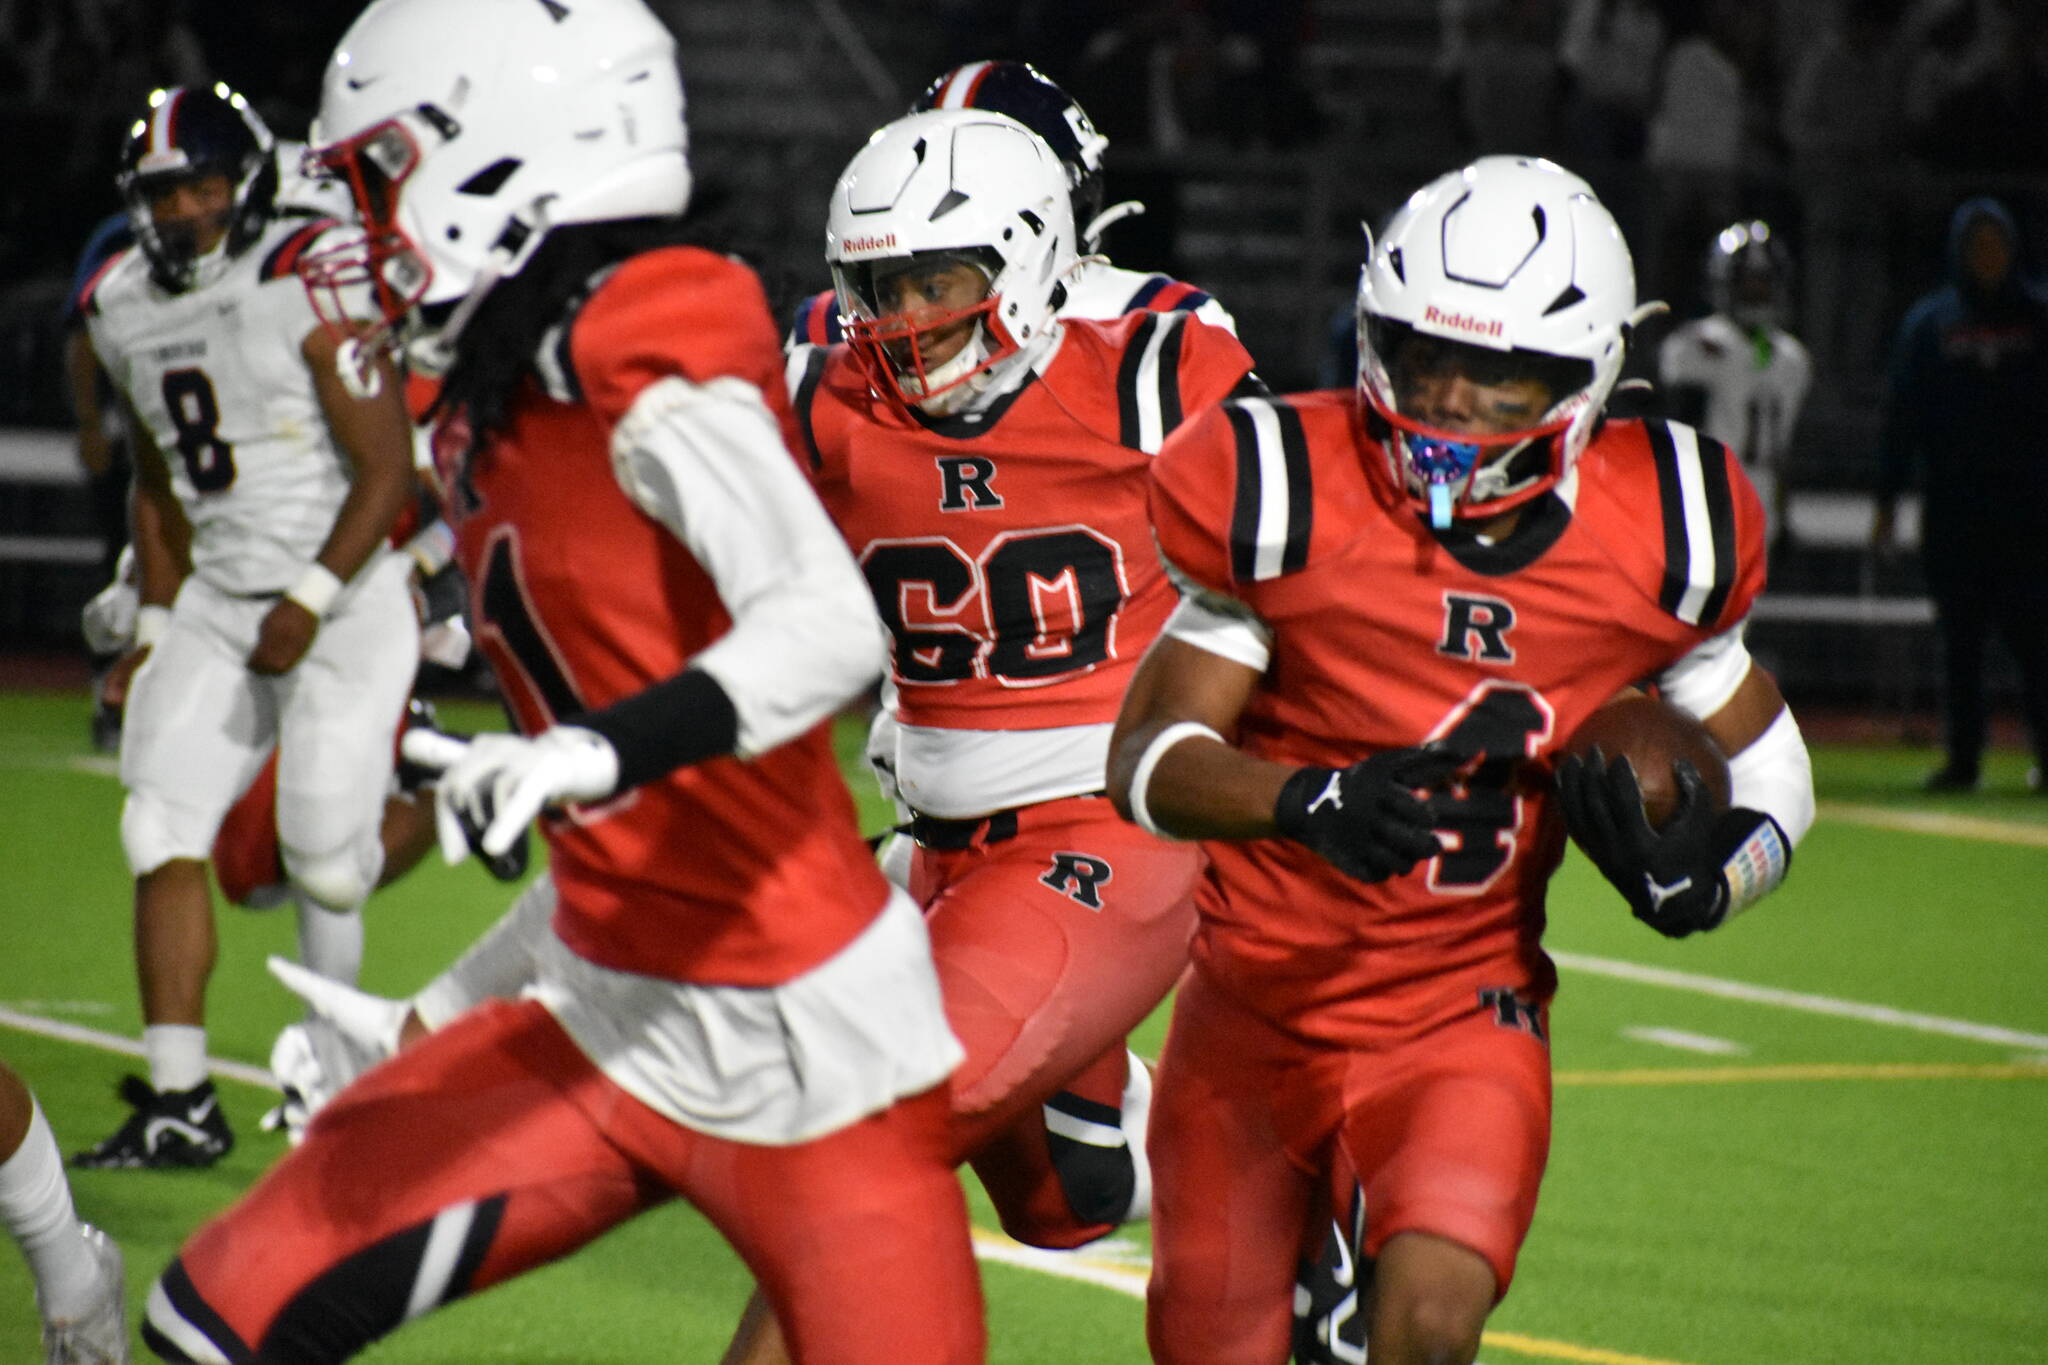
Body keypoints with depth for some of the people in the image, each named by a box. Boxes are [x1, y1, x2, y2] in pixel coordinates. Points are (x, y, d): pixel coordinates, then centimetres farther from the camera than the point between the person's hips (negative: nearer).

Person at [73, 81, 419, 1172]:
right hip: (218, 602, 6)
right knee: (165, 835, -8)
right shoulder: (123, 313, 8)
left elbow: (387, 469, -14)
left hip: (344, 596, -6)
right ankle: (178, 1102, -7)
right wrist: (156, 622, 15)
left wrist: (310, 602, -19)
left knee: (323, 855, -8)